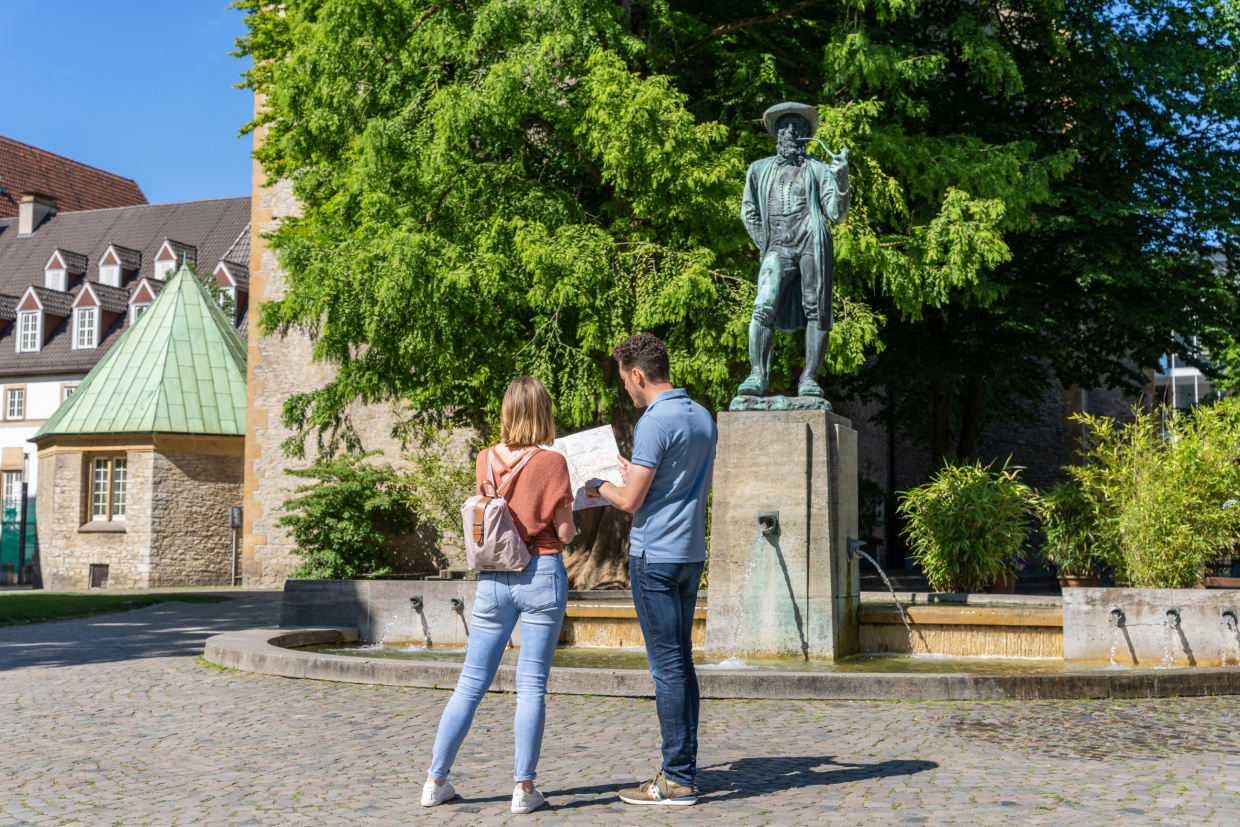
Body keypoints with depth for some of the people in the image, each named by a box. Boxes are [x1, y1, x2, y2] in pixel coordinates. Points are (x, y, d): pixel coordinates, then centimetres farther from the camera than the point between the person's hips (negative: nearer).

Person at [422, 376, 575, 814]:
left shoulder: (485, 460, 3)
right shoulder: (551, 463, -8)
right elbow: (565, 533, -7)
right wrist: (572, 508, 13)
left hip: (493, 578, 3)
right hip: (542, 574, -3)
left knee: (471, 681, 10)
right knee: (532, 685, 2)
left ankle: (436, 781, 13)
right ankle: (524, 787, 4)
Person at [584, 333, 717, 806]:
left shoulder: (655, 422, -16)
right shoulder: (702, 417, 11)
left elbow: (630, 501, -16)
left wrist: (599, 488, 6)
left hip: (655, 557, -9)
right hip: (692, 553, 9)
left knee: (667, 666, -5)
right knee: (680, 663, 13)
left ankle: (677, 780, -1)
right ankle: (683, 769, 17)